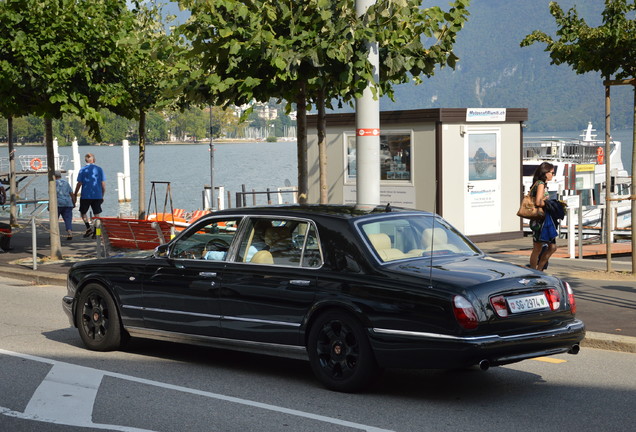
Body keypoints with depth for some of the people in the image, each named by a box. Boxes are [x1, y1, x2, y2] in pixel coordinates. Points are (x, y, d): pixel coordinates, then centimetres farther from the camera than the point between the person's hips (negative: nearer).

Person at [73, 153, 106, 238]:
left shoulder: (83, 170, -2)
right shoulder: (99, 169, 3)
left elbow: (79, 184, -4)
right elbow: (103, 184, 2)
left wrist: (75, 195, 6)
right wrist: (102, 196, 12)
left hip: (85, 196, -2)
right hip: (97, 196, 2)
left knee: (83, 212, 14)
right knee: (96, 214, 7)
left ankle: (89, 227, -6)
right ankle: (95, 233, 4)